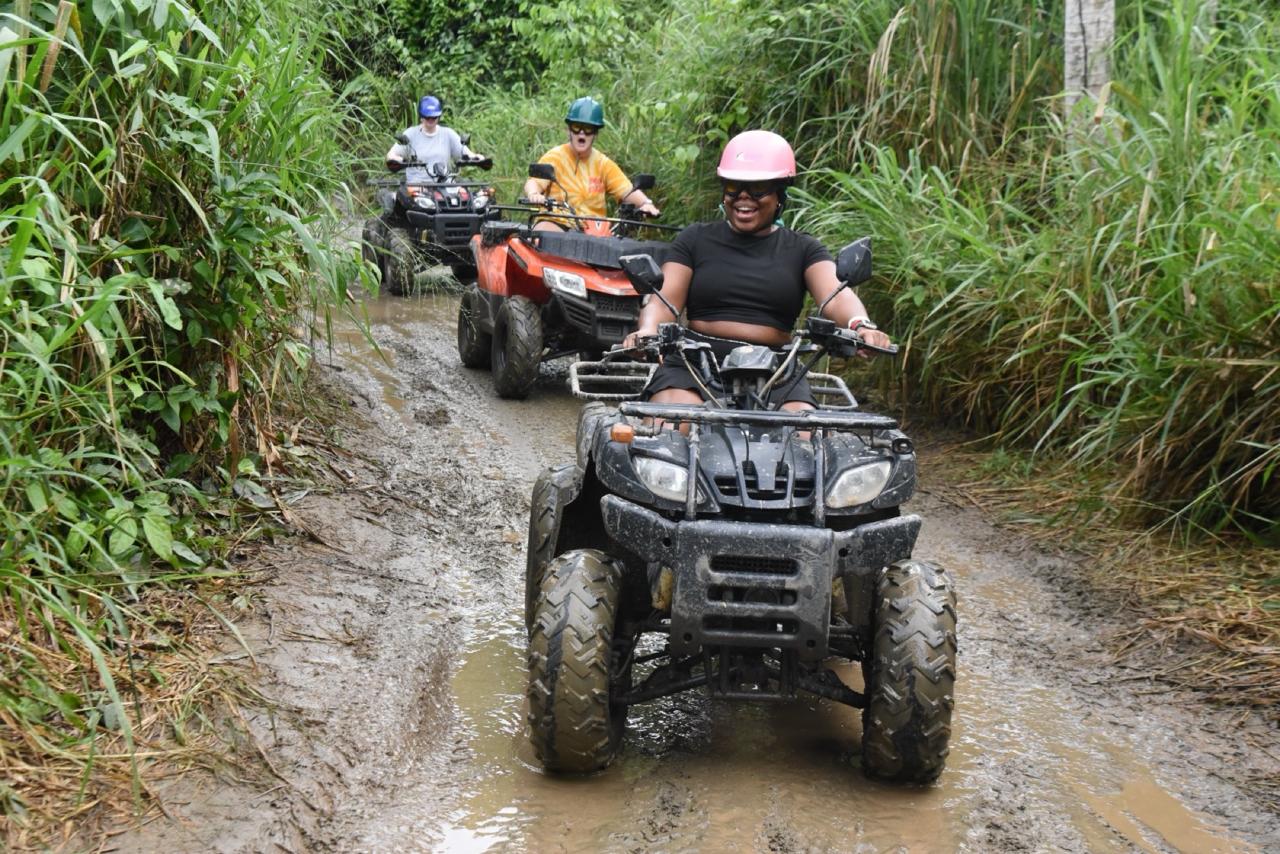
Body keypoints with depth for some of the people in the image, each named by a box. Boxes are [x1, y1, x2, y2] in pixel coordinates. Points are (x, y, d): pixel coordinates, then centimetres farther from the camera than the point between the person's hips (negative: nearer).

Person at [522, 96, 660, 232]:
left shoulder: (603, 163, 9)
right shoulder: (555, 156, 1)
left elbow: (627, 190, -1)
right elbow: (534, 182, -14)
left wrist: (646, 203, -23)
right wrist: (534, 194, -39)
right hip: (556, 223, -3)